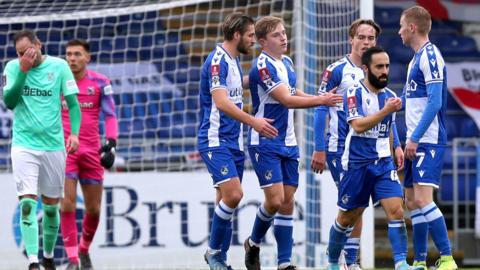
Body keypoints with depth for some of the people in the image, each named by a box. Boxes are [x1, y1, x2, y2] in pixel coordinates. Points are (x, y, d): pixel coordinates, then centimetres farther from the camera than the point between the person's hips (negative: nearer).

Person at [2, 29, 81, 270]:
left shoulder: (59, 66, 0)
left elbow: (72, 103, 3)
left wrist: (74, 132, -12)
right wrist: (23, 71, -15)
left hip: (54, 145, 1)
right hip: (24, 145, -1)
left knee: (51, 205, 10)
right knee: (27, 204, -14)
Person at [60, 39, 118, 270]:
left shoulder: (100, 83, 4)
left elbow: (110, 115, 2)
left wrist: (111, 143, -10)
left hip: (91, 151, 1)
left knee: (93, 209, 5)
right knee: (67, 204, -14)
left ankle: (84, 250, 30)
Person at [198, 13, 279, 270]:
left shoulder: (234, 60, 15)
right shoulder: (217, 60, -15)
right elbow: (221, 102, -26)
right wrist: (252, 121, -32)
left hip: (234, 141, 9)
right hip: (216, 140, -9)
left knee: (227, 200, 7)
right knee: (233, 194, -19)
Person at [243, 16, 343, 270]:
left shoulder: (286, 62, 11)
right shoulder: (262, 66, -16)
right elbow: (287, 100, -22)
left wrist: (320, 98, 13)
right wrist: (320, 100, -25)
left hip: (287, 143, 8)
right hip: (265, 143, -8)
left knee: (287, 202, 3)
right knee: (275, 199, -14)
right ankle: (254, 244, 13)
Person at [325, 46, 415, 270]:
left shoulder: (389, 96, 10)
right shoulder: (354, 94, -9)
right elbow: (358, 125, -24)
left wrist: (395, 148, 14)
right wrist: (386, 110, -29)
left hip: (383, 163, 4)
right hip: (357, 164, -4)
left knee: (396, 211, -14)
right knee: (347, 218, 8)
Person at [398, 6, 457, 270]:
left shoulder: (430, 55, -12)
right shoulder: (416, 58, 17)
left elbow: (435, 102, -19)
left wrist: (415, 138, -21)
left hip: (428, 141, -10)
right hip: (416, 142, 10)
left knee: (423, 200, -17)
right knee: (412, 203, 9)